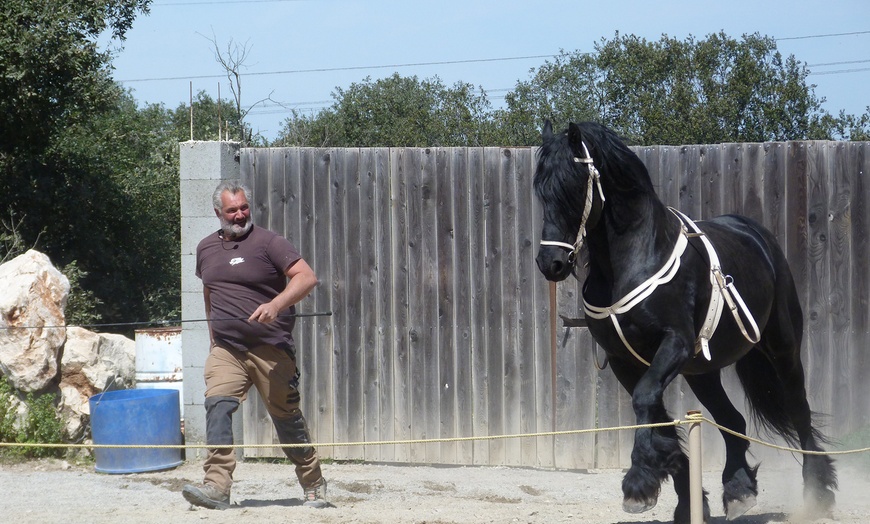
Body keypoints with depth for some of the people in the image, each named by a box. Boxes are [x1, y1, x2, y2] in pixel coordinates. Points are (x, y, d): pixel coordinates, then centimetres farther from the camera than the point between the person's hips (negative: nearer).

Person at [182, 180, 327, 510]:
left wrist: (276, 305, -29)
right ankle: (217, 487, -27)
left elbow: (307, 278, -14)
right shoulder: (206, 249, 12)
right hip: (226, 351, 4)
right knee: (217, 406, -18)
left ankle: (314, 487, 21)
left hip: (271, 350, -4)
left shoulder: (267, 243, -5)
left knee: (286, 418, 4)